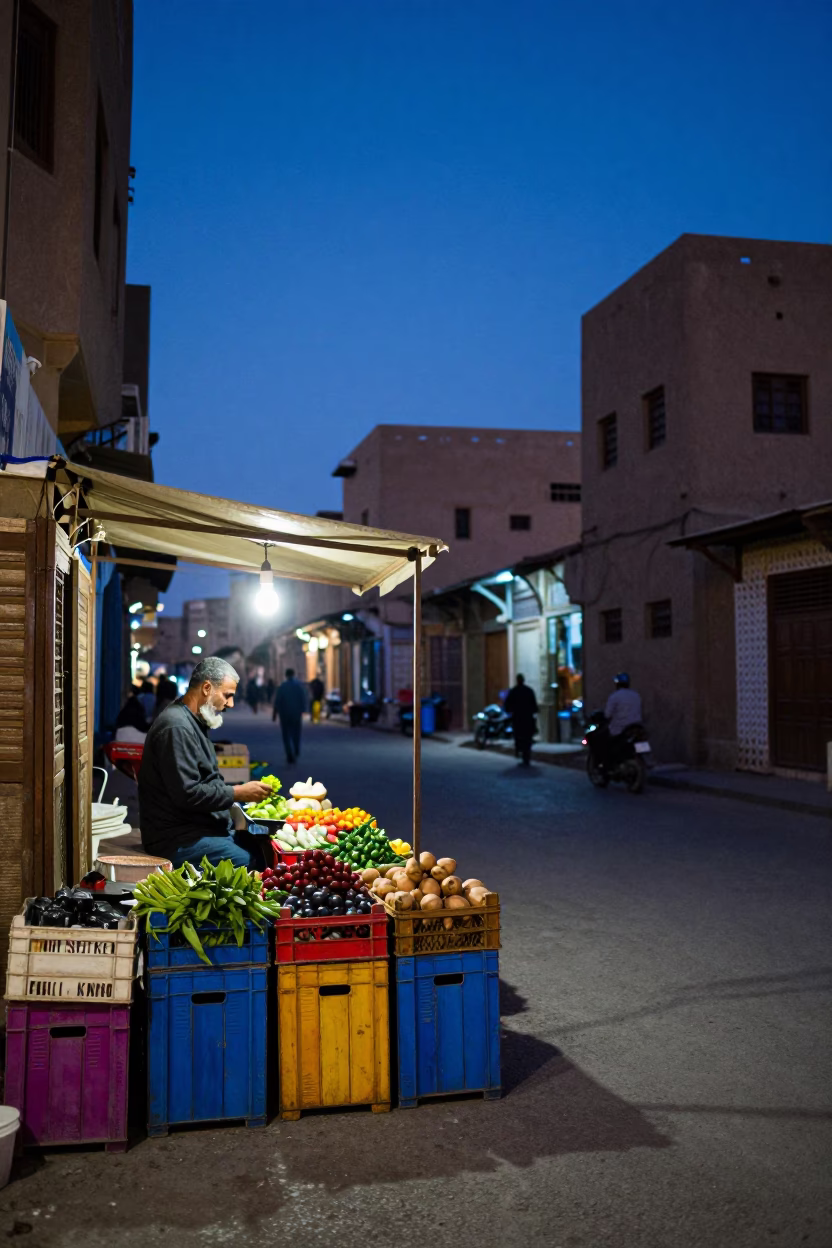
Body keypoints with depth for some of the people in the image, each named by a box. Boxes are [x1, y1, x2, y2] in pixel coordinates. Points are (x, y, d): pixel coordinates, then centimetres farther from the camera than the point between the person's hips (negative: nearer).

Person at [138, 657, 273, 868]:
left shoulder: (194, 723, 18)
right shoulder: (176, 727, -17)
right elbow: (187, 794, -22)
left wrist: (244, 791, 10)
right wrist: (238, 793, -15)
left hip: (207, 828, 10)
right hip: (178, 840, -10)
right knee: (252, 863, -27)